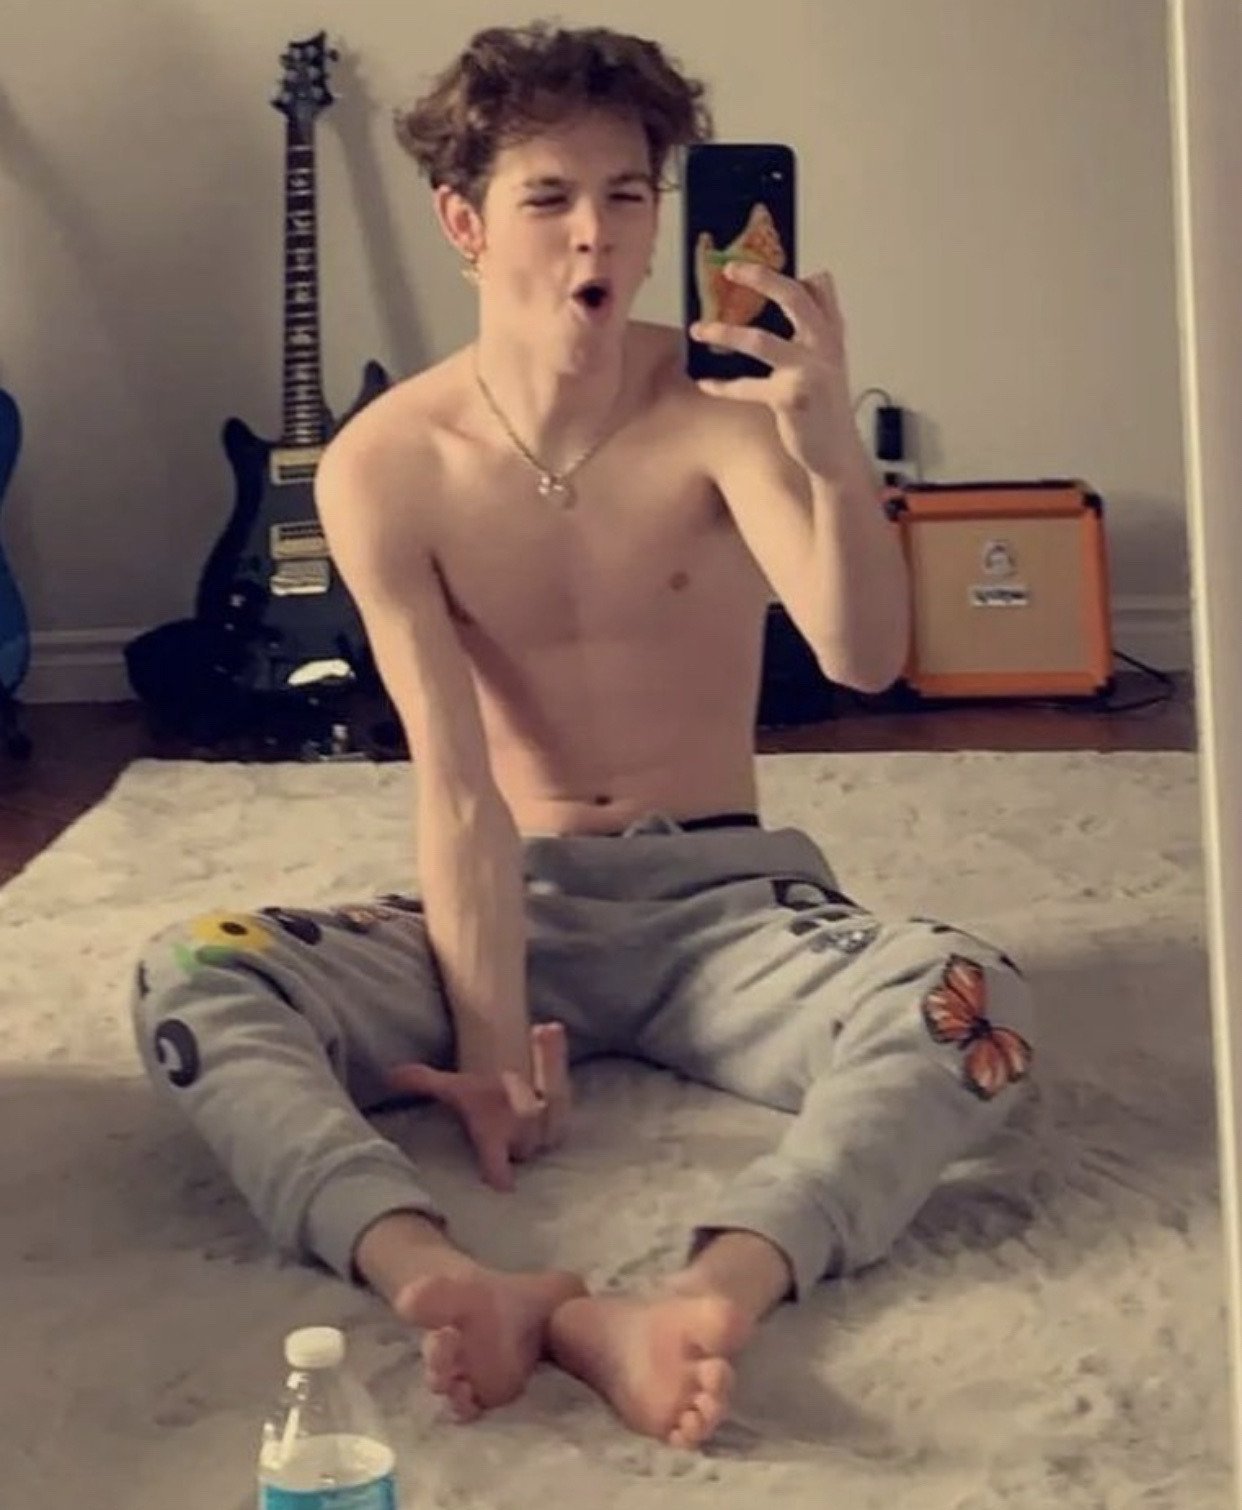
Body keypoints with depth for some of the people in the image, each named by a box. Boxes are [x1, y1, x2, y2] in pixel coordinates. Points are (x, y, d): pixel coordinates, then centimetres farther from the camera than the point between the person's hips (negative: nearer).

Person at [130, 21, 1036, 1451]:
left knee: (972, 1000, -32)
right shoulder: (384, 465, -10)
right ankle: (446, 1281, -51)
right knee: (188, 980, -26)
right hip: (516, 902, 1)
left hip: (721, 895, 0)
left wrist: (831, 443, -43)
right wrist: (492, 1042, -23)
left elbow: (863, 658, -25)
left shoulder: (722, 402, -11)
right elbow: (457, 786, -13)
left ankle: (703, 1302, -55)